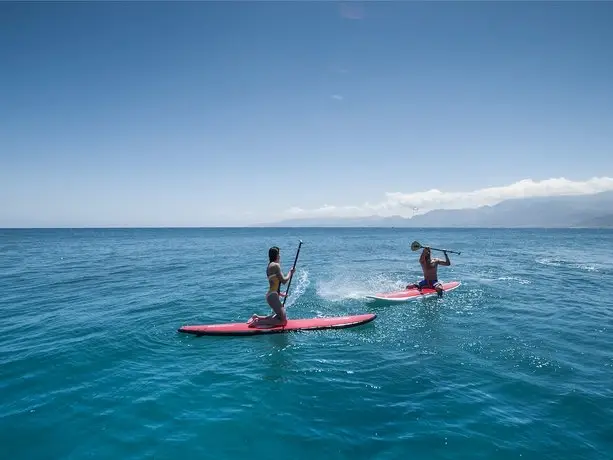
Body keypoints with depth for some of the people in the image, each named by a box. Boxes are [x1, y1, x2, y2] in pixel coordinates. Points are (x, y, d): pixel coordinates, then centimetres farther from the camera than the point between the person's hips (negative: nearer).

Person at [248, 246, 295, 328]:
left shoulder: (269, 266, 16)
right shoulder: (276, 265, -13)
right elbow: (283, 281, -14)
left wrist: (280, 294, 18)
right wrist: (290, 272, 0)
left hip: (270, 295, 10)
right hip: (273, 296, -10)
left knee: (280, 317, 17)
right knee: (283, 321, -6)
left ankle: (257, 317, 14)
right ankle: (258, 322, -10)